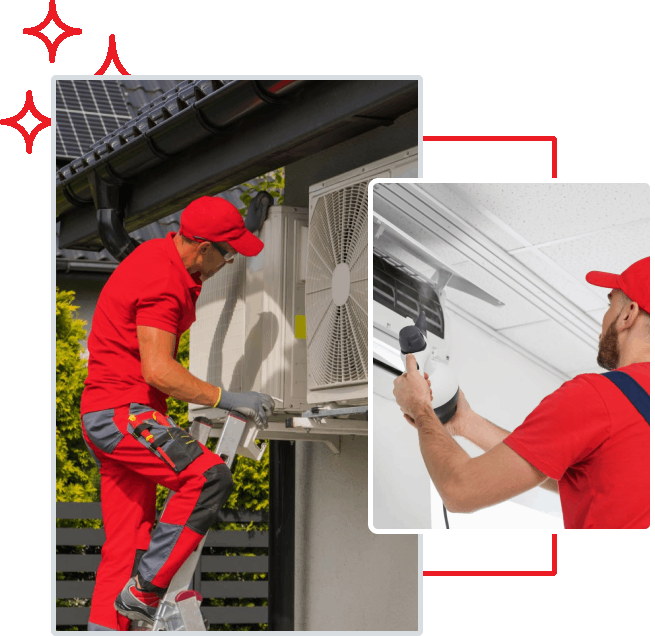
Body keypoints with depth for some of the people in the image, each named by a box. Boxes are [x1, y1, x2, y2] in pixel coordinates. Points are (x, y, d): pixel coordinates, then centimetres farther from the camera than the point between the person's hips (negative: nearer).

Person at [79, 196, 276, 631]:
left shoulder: (160, 252, 12)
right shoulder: (163, 283, -20)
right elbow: (158, 371, -26)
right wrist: (226, 399, -23)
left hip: (111, 414, 10)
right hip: (122, 410, -10)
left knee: (126, 542, 9)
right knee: (209, 477, -25)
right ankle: (144, 590, -20)